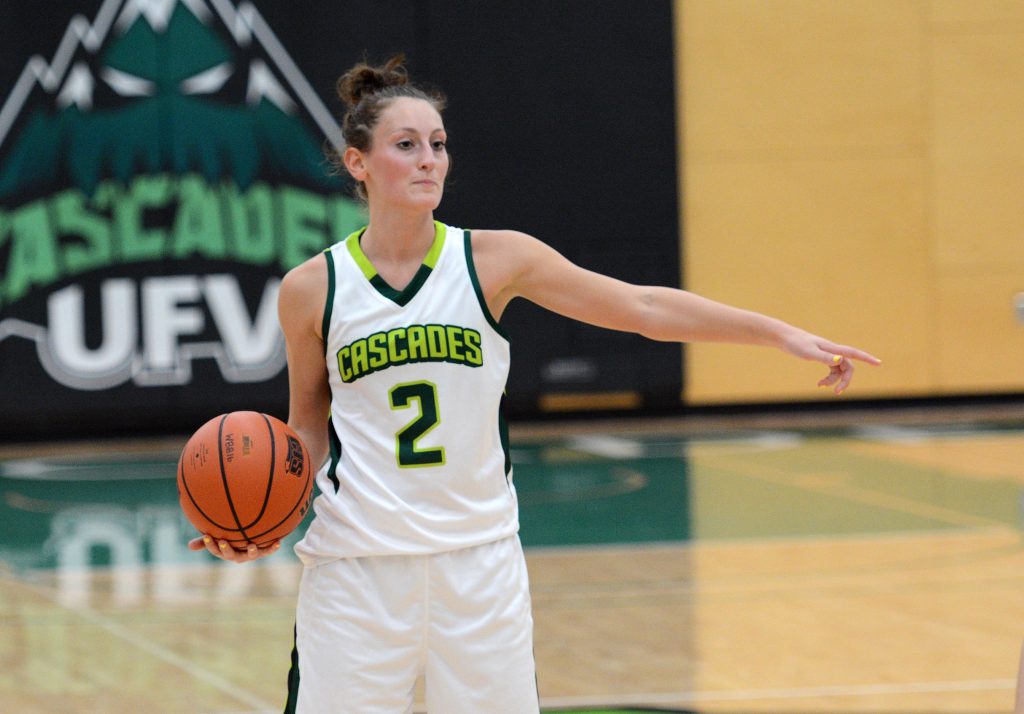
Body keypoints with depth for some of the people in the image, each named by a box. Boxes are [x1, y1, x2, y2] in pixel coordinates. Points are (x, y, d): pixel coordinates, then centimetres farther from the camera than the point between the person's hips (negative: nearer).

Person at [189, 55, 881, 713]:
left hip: (478, 560, 1)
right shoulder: (312, 290, -2)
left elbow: (645, 307, -1)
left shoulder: (494, 259, -2)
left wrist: (784, 334, -5)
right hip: (356, 563, -1)